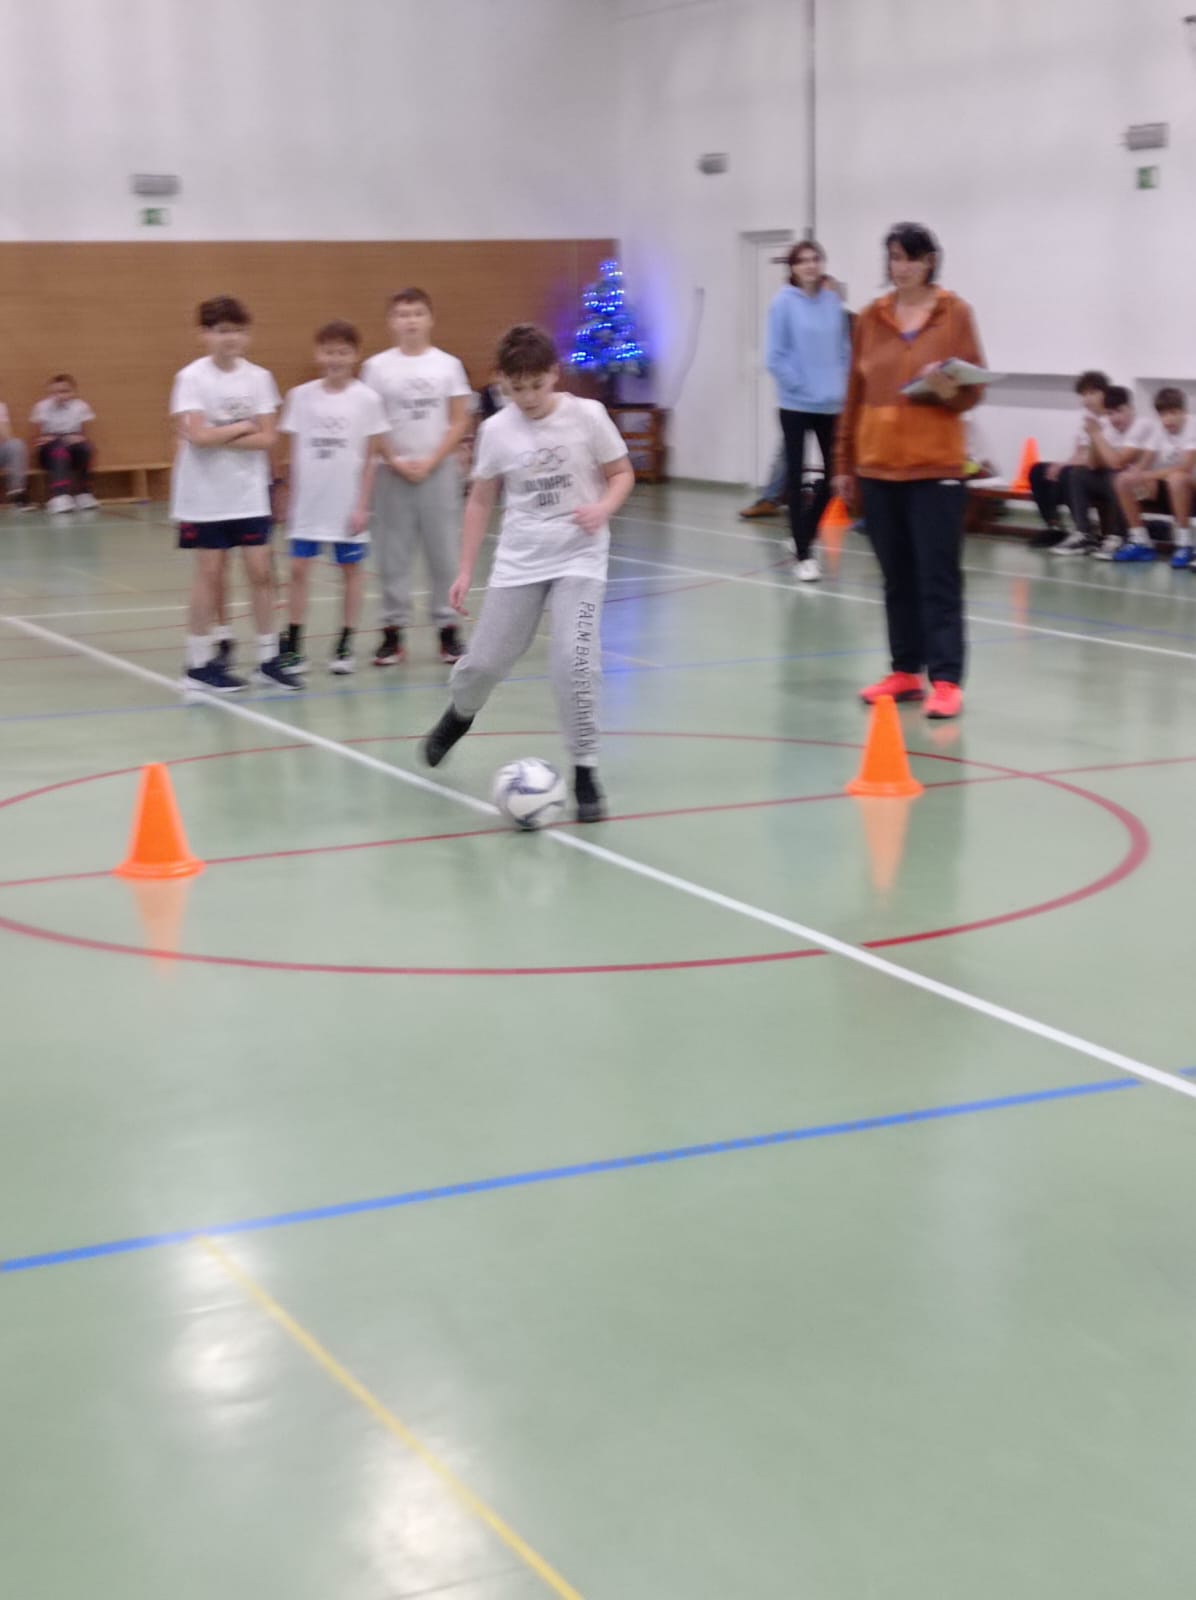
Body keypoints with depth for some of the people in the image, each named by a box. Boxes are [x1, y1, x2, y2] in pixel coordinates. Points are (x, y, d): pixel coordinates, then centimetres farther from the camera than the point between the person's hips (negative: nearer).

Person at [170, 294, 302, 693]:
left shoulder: (258, 377, 2)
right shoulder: (191, 377, -8)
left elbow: (267, 439, -5)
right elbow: (197, 436, -18)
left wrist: (220, 438, -14)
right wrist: (243, 428, -9)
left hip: (249, 492, 3)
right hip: (205, 493, -3)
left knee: (260, 570, 2)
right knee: (209, 571, 1)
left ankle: (268, 658, 12)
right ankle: (199, 663, 11)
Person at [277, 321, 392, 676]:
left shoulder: (366, 399, -5)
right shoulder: (301, 396, 1)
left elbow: (370, 457, -2)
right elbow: (295, 453, 6)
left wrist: (362, 505, -5)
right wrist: (292, 501, 6)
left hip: (347, 503, -1)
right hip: (308, 502, 2)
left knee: (351, 568, 8)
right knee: (298, 568, 0)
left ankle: (346, 645, 17)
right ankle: (293, 646, 6)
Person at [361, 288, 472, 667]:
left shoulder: (448, 364, 3)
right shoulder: (377, 366, 2)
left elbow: (460, 422, 1)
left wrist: (431, 462, -8)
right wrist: (397, 463, -9)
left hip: (439, 471, 0)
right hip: (393, 473, 0)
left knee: (443, 551, 2)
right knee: (393, 554, 2)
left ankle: (448, 628, 10)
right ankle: (393, 630, 7)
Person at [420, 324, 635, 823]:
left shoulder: (587, 415, -8)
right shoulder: (496, 430, -3)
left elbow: (621, 473, 2)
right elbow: (480, 501, 6)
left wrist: (603, 507, -19)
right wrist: (465, 570, 4)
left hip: (579, 557, -2)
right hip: (519, 560, 2)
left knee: (575, 660, -19)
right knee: (485, 661, 6)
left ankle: (585, 772, -4)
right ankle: (460, 713, 43)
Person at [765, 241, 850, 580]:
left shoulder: (834, 302, 4)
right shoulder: (784, 303, -8)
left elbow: (845, 350, 9)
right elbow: (775, 357, -8)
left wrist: (841, 384, -2)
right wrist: (798, 384, -13)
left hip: (832, 404, 4)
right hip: (796, 404, -4)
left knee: (834, 473, 7)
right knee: (795, 475, 2)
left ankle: (804, 534, 29)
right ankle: (803, 554, 9)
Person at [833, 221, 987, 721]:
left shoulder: (955, 312, -2)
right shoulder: (872, 317, 8)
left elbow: (975, 388, -1)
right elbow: (855, 394, 12)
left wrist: (950, 392, -23)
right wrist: (844, 462, 13)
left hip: (935, 465, -4)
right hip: (877, 465, 4)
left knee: (938, 576, -4)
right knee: (897, 576, 10)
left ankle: (946, 680, -4)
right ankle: (906, 671, 18)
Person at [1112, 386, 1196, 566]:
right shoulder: (1158, 428, 1)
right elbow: (1144, 463, -3)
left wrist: (1149, 475, -32)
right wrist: (1142, 477, -27)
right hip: (1166, 490, 6)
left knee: (1176, 478, -39)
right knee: (1124, 480, -13)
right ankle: (1141, 542, -7)